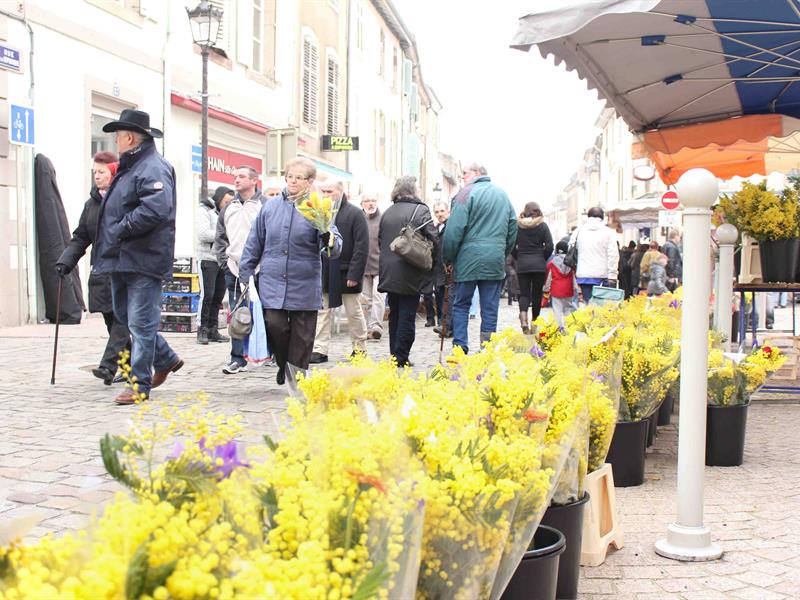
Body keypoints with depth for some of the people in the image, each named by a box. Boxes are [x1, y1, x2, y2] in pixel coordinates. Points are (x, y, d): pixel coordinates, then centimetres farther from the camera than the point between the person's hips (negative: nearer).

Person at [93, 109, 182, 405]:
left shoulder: (153, 168, -15)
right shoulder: (130, 167, 18)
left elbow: (156, 208, -30)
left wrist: (121, 230, -20)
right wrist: (109, 242, 13)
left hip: (143, 259, -10)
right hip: (121, 258, 11)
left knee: (141, 322, -4)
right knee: (125, 315, 18)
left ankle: (140, 384, 4)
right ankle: (166, 359, 31)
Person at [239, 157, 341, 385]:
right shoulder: (270, 206, 7)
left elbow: (335, 249, -10)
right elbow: (255, 243, 13)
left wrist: (329, 239, -32)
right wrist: (245, 274, 11)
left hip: (304, 286, -1)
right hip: (272, 282, 1)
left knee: (301, 336, 3)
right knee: (274, 324, -11)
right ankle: (283, 364, 16)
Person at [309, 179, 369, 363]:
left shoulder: (355, 213, -6)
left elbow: (362, 247, -11)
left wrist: (354, 274, -17)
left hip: (346, 272, -4)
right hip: (323, 272, 4)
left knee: (353, 312, 8)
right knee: (322, 311, 5)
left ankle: (360, 347, 23)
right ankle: (320, 350, 9)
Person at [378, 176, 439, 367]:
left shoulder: (387, 213, 8)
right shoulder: (420, 210, -9)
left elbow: (380, 239, 12)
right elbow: (434, 239, -13)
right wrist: (433, 261, 2)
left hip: (389, 273, 6)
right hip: (410, 274, -6)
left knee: (394, 314, 14)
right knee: (407, 315, 0)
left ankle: (394, 355, 18)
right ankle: (401, 358, 1)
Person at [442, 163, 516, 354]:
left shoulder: (467, 193, -5)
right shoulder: (503, 195, 14)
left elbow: (454, 230, -10)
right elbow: (513, 228, 15)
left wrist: (448, 258, -1)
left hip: (469, 259, -4)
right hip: (495, 262, 4)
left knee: (461, 304, 7)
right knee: (490, 308, 6)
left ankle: (460, 348, 0)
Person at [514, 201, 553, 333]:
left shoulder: (517, 225, 0)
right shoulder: (543, 226, -2)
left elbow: (512, 245, -1)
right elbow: (549, 246, -6)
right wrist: (543, 258, 9)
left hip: (522, 264, 1)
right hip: (539, 265, -1)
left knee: (524, 293, 4)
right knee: (537, 293, 8)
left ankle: (523, 320, -18)